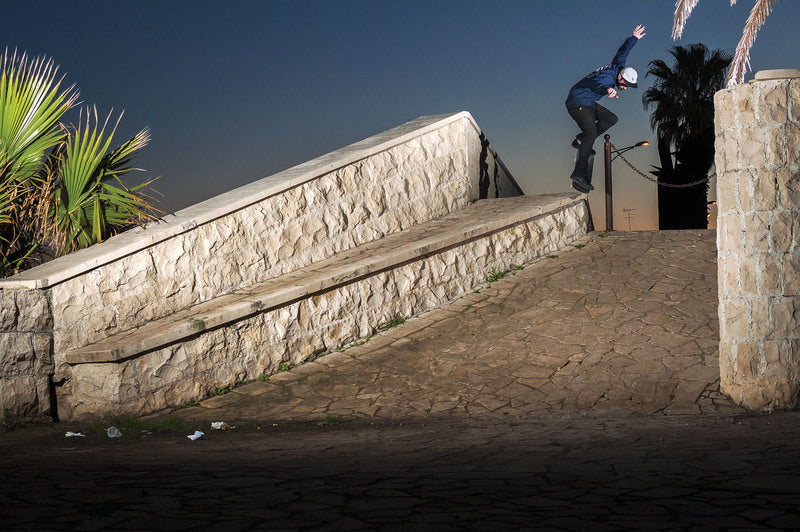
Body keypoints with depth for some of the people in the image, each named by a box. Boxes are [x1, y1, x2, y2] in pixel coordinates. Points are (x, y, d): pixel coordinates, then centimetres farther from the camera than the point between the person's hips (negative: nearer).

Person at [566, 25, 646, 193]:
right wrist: (608, 90, -75)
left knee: (611, 119, 7)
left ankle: (581, 141, 3)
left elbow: (622, 52, 19)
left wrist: (634, 38, 33)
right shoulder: (607, 77, -28)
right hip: (577, 104, -10)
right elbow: (597, 83, -53)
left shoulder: (617, 66, 0)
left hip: (589, 104, 10)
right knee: (591, 133, -22)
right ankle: (579, 174, -29)